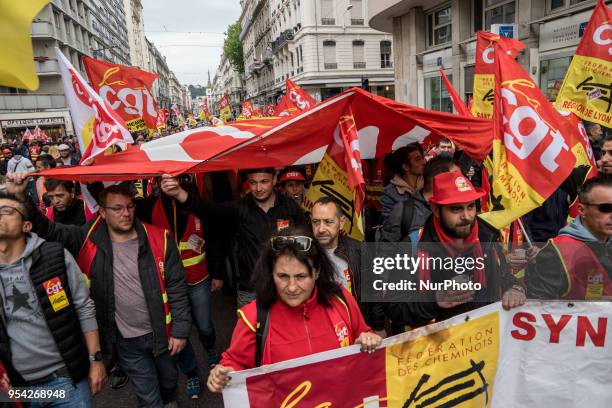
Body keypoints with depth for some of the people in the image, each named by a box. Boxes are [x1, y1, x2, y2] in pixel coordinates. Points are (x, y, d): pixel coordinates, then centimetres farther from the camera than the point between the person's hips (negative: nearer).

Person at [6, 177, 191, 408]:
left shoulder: (158, 239, -13)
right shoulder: (89, 239, -9)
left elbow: (176, 287, -10)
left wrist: (180, 329, -10)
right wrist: (21, 197, -27)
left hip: (160, 332, 1)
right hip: (125, 340, 0)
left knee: (169, 379, 26)